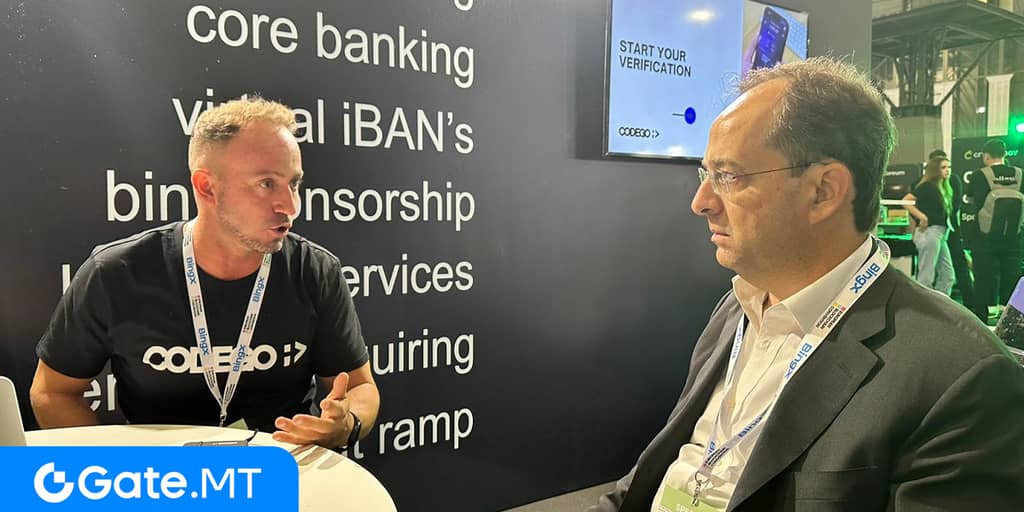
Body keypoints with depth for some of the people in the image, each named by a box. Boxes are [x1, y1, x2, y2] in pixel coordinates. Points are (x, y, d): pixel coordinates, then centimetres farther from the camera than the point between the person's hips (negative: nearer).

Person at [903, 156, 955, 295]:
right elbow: (906, 200, -18)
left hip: (941, 234, 9)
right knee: (926, 277, -7)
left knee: (947, 275, 11)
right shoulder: (928, 186, -7)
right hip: (929, 232, -9)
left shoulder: (944, 189, 16)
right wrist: (922, 217, -20)